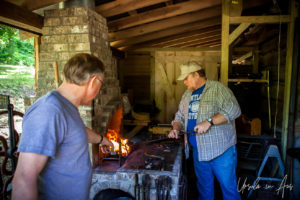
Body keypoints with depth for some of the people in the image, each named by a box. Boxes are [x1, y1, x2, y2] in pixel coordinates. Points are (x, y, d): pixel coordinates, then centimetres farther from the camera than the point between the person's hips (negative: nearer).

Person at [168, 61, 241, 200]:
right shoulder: (187, 94, 13)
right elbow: (180, 116, 19)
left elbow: (234, 110, -20)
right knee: (204, 187, 19)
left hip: (221, 151, -6)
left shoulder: (218, 88, -9)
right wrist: (176, 128, -1)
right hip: (198, 151, 6)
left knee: (228, 187, 5)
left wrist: (209, 122, -26)